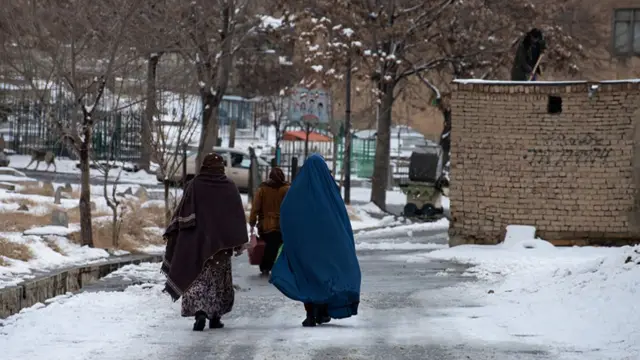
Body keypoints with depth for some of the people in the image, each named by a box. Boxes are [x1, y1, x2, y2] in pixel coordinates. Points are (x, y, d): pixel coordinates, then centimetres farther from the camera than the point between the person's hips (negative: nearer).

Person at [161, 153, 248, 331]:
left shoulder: (195, 185, -4)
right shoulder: (229, 187, 0)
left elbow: (182, 210, -5)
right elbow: (238, 215, 0)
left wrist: (171, 233, 1)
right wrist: (240, 242, 3)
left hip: (197, 239, -1)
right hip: (221, 242, 1)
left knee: (196, 277, 0)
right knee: (218, 279, 13)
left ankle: (199, 311, -20)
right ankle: (215, 316, 15)